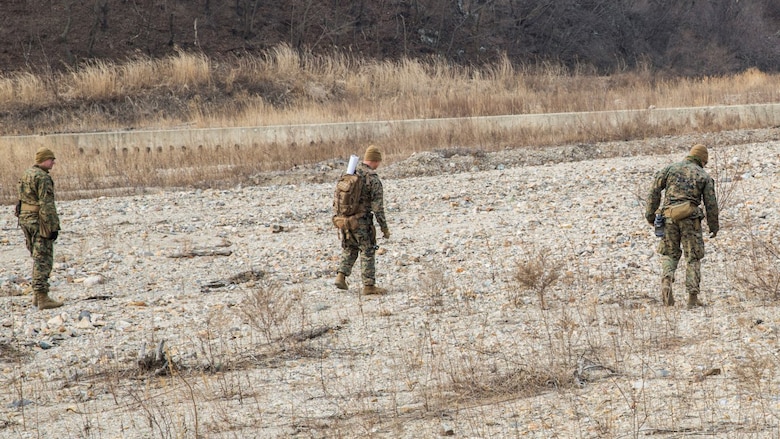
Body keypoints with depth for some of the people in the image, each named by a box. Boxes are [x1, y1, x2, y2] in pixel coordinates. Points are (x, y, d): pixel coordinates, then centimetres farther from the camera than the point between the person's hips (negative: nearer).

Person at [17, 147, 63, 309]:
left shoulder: (26, 175, 13)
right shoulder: (43, 177, -16)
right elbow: (47, 204, -21)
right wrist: (53, 227, -19)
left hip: (26, 220, 9)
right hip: (40, 221, -9)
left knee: (38, 258, 18)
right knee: (43, 260, -7)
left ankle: (37, 296, 20)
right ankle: (42, 298, -9)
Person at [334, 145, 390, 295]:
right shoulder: (374, 180, -16)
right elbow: (378, 207, -17)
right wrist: (385, 228, -10)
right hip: (362, 223, -6)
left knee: (349, 249, 21)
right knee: (368, 252, 4)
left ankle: (341, 277, 8)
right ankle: (369, 286, 4)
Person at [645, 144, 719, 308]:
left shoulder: (670, 169, 11)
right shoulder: (704, 176, 8)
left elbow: (654, 191, 4)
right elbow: (711, 204, 6)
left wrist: (650, 214, 7)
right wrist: (714, 227, 15)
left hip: (669, 216, 1)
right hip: (691, 218, -1)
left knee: (669, 253, 16)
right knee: (693, 258, 6)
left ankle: (667, 279, -14)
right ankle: (692, 297, 1)